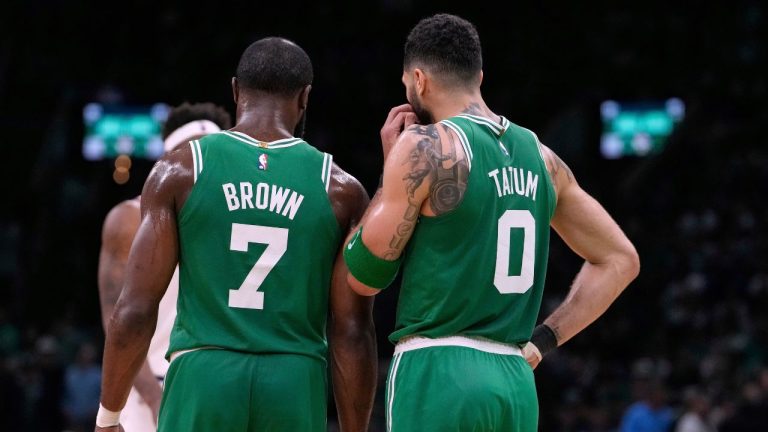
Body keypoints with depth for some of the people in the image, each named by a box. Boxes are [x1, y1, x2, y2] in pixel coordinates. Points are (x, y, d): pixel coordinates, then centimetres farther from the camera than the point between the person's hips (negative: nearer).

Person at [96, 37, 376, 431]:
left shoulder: (180, 171, 1)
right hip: (295, 388, 1)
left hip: (203, 382, -1)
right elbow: (352, 331, 1)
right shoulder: (340, 190, 3)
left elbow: (136, 309, -2)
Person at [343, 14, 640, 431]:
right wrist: (542, 340, 15)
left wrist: (391, 166, 7)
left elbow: (363, 275, -3)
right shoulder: (538, 155, 12)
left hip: (436, 376, -6)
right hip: (516, 382, 6)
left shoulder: (425, 146, -8)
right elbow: (619, 260, 19)